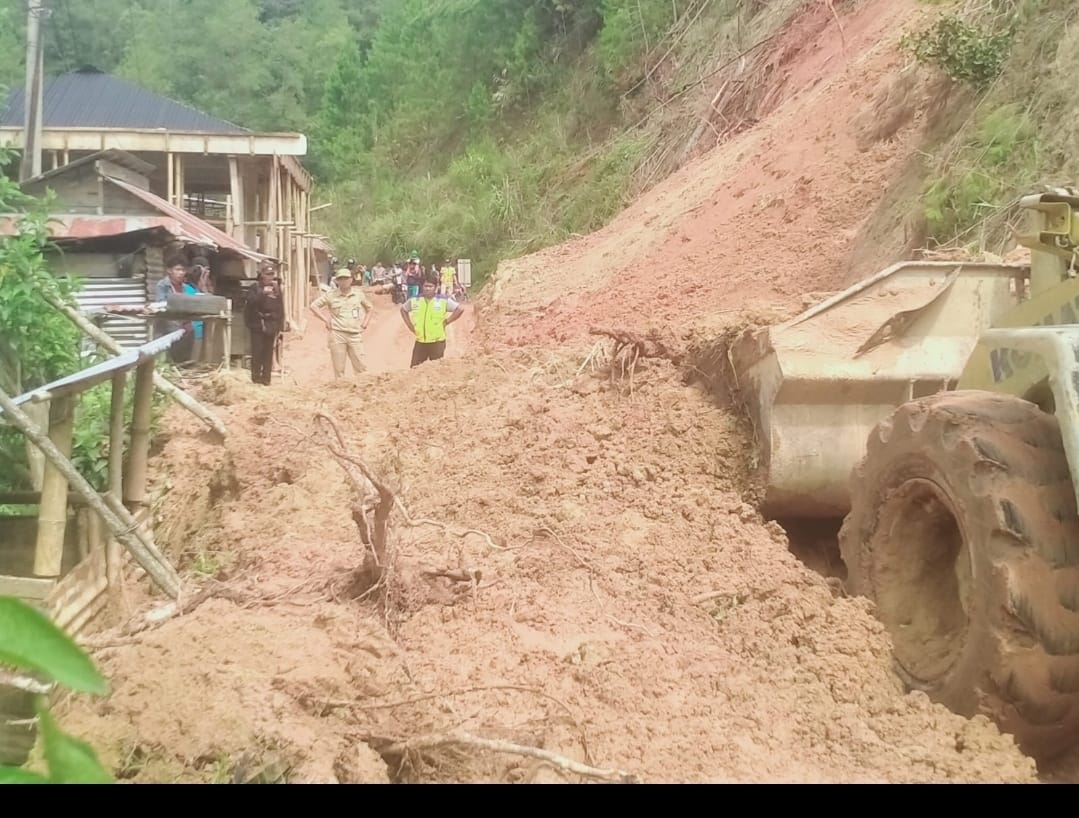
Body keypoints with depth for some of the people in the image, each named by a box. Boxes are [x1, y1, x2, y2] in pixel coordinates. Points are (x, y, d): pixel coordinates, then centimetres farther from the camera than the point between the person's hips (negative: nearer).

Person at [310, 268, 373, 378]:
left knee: (361, 367, -2)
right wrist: (326, 319, -2)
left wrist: (365, 322, 11)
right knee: (339, 369, 2)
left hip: (355, 335, 2)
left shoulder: (358, 293, 9)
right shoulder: (331, 295, 2)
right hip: (337, 335, -1)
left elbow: (369, 307, 24)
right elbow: (313, 305, 4)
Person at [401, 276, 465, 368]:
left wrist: (446, 321, -7)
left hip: (437, 342, -3)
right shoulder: (414, 300, 3)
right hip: (420, 342, 3)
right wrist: (410, 325, 10)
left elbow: (460, 309, -7)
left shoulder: (444, 301, -8)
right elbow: (403, 309, 19)